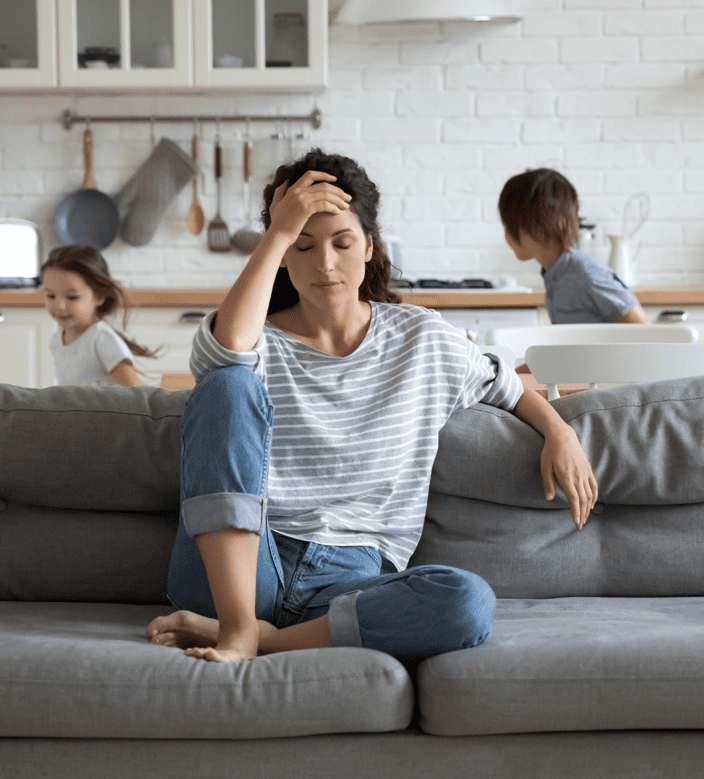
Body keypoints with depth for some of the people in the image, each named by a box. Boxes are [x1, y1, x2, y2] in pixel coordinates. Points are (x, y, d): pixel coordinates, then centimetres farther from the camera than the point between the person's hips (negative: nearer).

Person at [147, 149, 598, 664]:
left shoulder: (423, 338, 13)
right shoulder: (259, 342, 4)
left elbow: (505, 385, 29)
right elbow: (227, 346, -21)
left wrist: (560, 432, 10)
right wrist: (279, 233, -14)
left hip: (352, 579, 1)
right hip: (237, 572, -1)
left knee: (470, 604, -32)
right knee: (228, 383, -24)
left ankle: (263, 638, -24)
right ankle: (237, 626, -31)